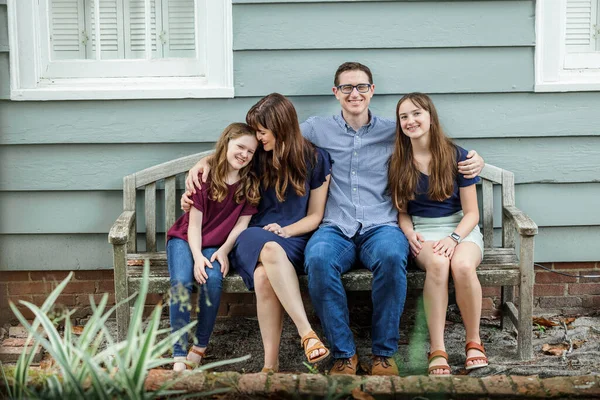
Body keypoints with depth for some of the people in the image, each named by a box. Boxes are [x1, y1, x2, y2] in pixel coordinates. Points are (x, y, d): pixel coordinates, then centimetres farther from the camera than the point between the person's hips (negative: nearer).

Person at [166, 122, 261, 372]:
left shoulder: (250, 184, 0)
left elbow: (241, 224, -1)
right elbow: (194, 222, -9)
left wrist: (224, 251, -15)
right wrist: (197, 256, -21)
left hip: (217, 245, 2)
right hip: (185, 238, -1)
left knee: (212, 281, -31)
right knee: (181, 282, -30)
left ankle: (200, 347, -17)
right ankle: (179, 356, -29)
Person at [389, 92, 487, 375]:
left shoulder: (457, 156, -1)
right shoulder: (398, 162, 6)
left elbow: (471, 213, -1)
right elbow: (402, 211, 12)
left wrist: (453, 238, -19)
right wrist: (410, 234, -9)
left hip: (460, 227, 0)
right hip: (422, 230, 1)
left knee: (462, 265, -36)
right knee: (437, 263, -36)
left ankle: (474, 342, -16)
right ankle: (437, 350, -33)